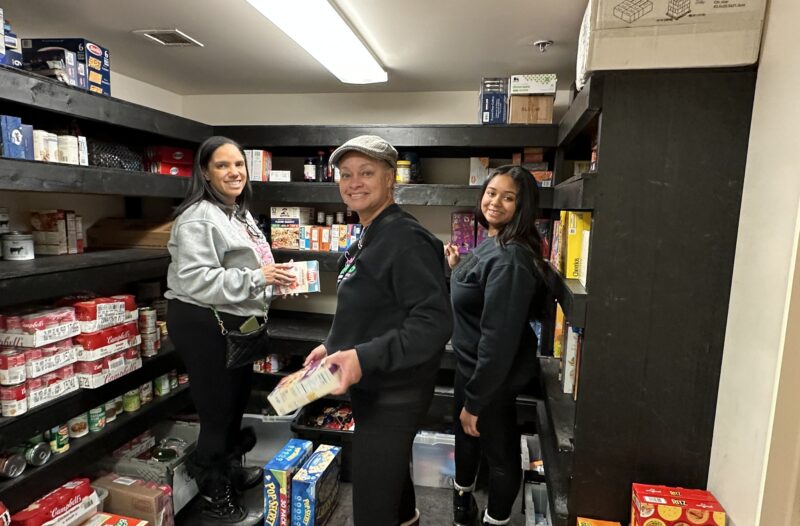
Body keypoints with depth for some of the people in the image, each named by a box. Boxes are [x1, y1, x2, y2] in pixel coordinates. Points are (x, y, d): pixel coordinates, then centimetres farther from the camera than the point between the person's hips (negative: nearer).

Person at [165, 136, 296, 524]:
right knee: (217, 411, 3)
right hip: (204, 326, -10)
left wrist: (272, 275, 14)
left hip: (235, 324, 10)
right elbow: (196, 280, -29)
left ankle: (231, 470, 44)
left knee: (236, 404, 22)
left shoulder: (240, 214, 15)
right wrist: (256, 278, -27)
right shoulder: (198, 219, -19)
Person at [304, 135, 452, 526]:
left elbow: (434, 322, -28)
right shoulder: (368, 238, 9)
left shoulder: (405, 239, -22)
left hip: (393, 397, -10)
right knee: (390, 479, 31)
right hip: (372, 390, 10)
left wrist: (365, 357, -33)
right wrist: (332, 345, 8)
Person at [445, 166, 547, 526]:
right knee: (465, 432, 29)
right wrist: (456, 267, 3)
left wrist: (474, 401, -24)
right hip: (471, 362, 11)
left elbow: (499, 337, -30)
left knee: (499, 449, 13)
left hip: (494, 373, -11)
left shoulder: (510, 258, -29)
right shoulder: (491, 242, 2)